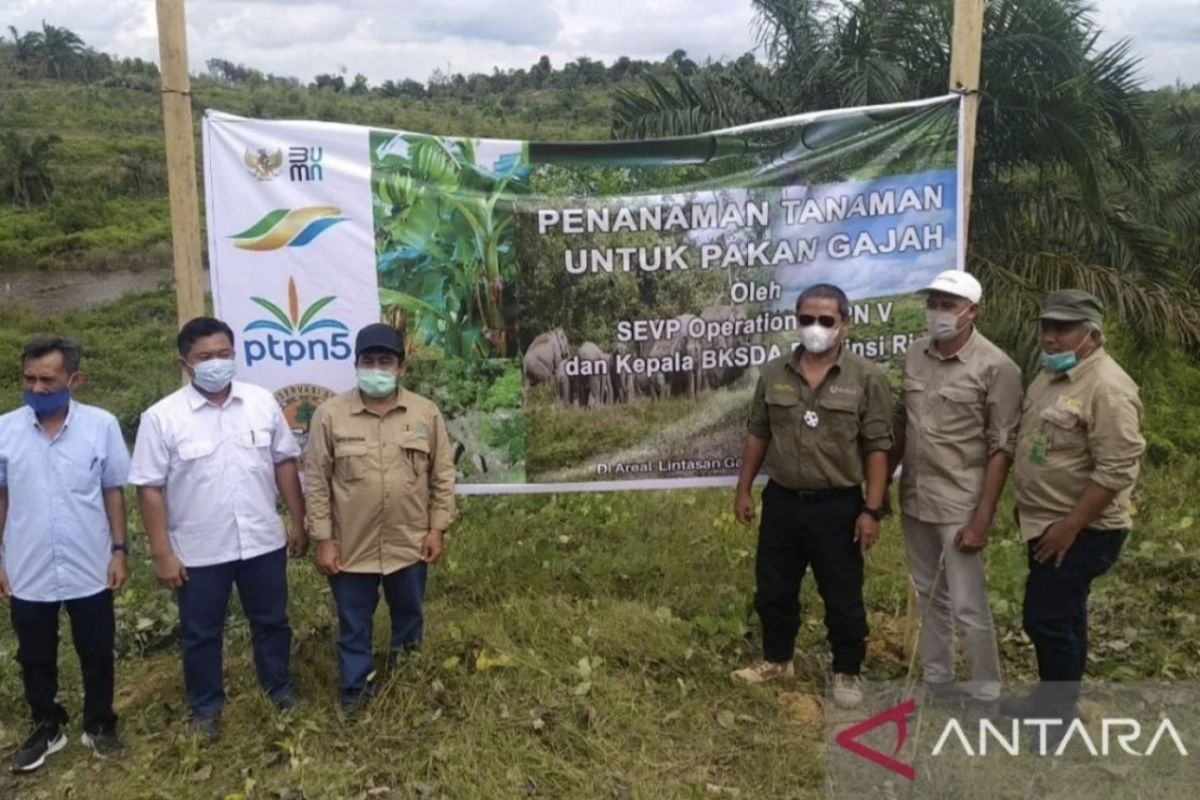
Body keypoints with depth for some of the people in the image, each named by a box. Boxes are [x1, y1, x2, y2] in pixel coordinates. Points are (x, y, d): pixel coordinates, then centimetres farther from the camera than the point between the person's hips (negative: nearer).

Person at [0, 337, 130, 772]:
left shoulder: (102, 425, -9)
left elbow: (113, 491, -1)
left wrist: (119, 550, -2)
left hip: (89, 569, -1)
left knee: (97, 654, 13)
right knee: (35, 658, 17)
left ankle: (99, 726, 33)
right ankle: (46, 728, 37)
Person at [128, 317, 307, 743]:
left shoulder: (262, 403, -3)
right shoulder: (162, 417, -11)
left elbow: (284, 463, 5)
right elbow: (150, 488, -9)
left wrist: (298, 523, 5)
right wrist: (162, 554, -10)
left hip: (263, 542, 2)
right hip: (198, 551, -2)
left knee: (271, 622, 18)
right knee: (201, 634, 15)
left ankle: (280, 689, 40)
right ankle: (206, 708, 35)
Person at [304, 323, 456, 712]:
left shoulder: (426, 412, -4)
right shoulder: (330, 415, -9)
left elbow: (442, 475, 1)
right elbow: (317, 482, -5)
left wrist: (438, 528, -1)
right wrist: (323, 540, -7)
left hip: (410, 544, 2)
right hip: (351, 546, -2)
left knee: (409, 618, 21)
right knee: (353, 627, 12)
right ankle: (354, 693, 32)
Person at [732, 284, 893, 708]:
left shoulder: (866, 378, -9)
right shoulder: (774, 373, 2)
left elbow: (877, 448, -9)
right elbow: (758, 434, 9)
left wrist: (872, 510, -12)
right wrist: (744, 489, 8)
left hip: (837, 506, -3)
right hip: (781, 501, 4)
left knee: (843, 599, 10)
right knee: (773, 590, 16)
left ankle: (846, 672, 30)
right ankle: (776, 660, 37)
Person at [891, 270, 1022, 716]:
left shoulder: (996, 368, -14)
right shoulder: (915, 355, 4)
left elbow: (1001, 449, -14)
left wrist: (982, 519, -17)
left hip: (959, 506, -6)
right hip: (914, 500, 6)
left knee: (968, 608, 1)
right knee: (930, 598, 18)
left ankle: (984, 701, 20)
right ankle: (937, 683, 34)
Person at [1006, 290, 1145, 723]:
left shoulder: (1107, 387, -22)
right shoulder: (1052, 374, 8)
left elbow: (1115, 471, -26)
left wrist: (1069, 527, -23)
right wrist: (1027, 509, 17)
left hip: (1080, 531, -9)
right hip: (1047, 523, 9)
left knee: (1047, 619, -4)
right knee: (1061, 617, 18)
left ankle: (1057, 717, 12)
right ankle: (1052, 701, 31)